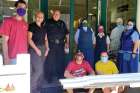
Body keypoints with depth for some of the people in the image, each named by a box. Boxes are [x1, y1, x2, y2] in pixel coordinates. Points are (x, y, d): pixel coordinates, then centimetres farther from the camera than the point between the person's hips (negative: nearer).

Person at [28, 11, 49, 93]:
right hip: (34, 49, -6)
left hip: (43, 49, 6)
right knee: (38, 70, -12)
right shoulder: (31, 26, -5)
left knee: (40, 71, 9)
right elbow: (29, 39, -11)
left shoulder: (44, 27, 14)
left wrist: (47, 49, 4)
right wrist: (36, 49, -15)